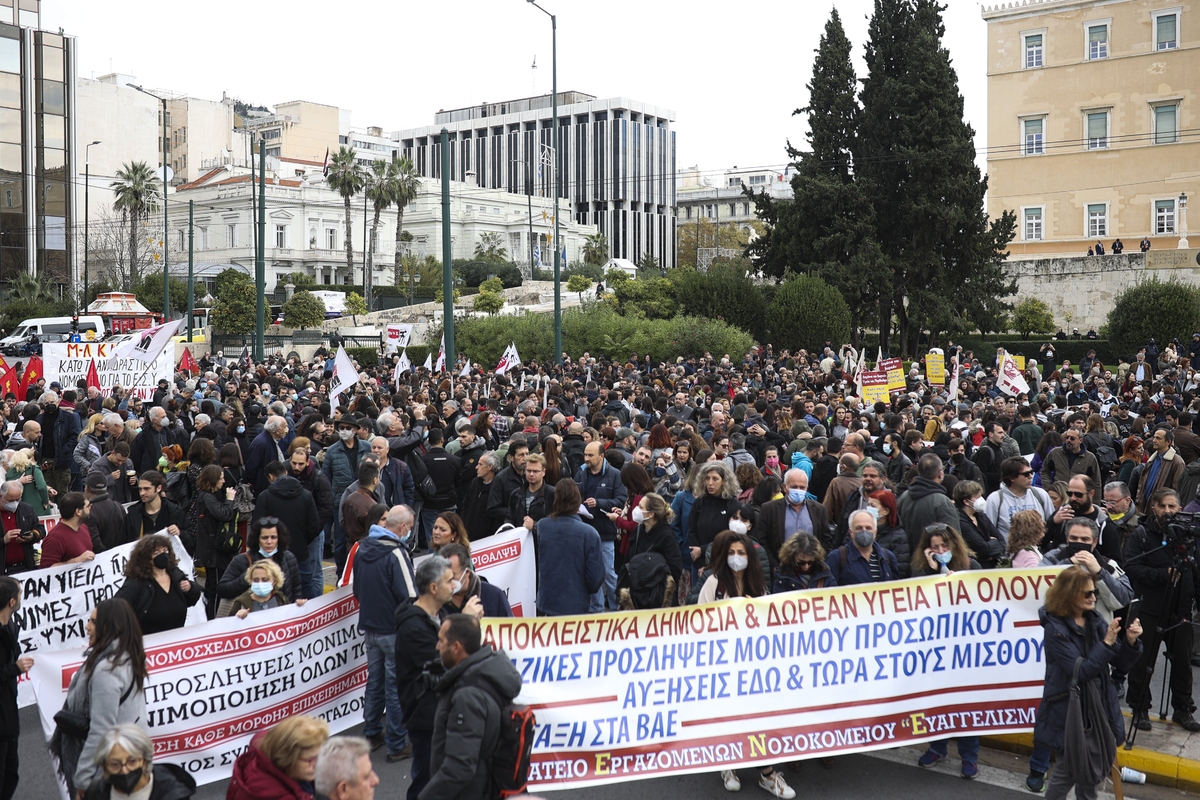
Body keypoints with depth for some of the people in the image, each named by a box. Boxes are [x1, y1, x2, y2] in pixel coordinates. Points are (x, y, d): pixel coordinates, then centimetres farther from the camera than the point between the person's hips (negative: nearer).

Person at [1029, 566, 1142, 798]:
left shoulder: (1094, 620, 1)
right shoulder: (1056, 628, -16)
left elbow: (1120, 662, 2)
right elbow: (1080, 672, -22)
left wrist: (1130, 641, -17)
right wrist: (1107, 642, -27)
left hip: (1098, 706, 6)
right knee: (1069, 769, 4)